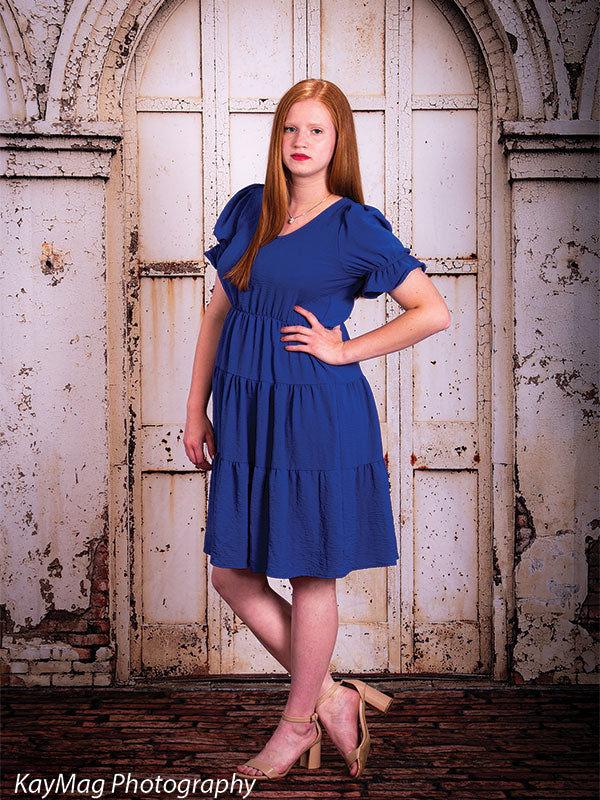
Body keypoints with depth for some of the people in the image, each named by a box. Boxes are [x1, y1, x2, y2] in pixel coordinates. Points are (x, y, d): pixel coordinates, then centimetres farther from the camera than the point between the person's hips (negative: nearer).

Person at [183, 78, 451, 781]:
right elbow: (219, 311, 12)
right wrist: (196, 409, 10)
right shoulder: (247, 210, 8)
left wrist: (343, 350, -10)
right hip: (246, 416, 6)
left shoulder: (354, 228, -8)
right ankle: (331, 696, 23)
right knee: (230, 571, 8)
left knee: (309, 575, 6)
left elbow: (434, 312, -9)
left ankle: (297, 724, 26)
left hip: (316, 416, -6)